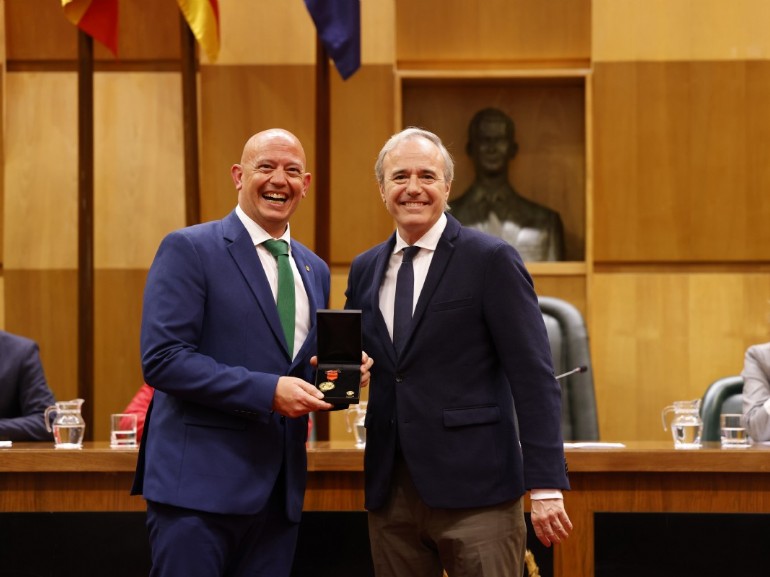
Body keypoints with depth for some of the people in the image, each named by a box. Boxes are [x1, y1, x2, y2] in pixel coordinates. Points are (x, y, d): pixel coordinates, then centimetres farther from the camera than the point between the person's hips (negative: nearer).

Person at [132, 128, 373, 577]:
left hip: (280, 488, 7)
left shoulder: (315, 270, 17)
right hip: (200, 483, -6)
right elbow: (162, 359, -14)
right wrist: (267, 391, -20)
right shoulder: (188, 250, -5)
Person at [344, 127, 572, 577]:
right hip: (390, 492, 5)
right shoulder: (365, 269, 13)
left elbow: (534, 377, -8)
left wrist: (546, 486, -15)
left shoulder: (491, 260, -4)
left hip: (474, 490, -5)